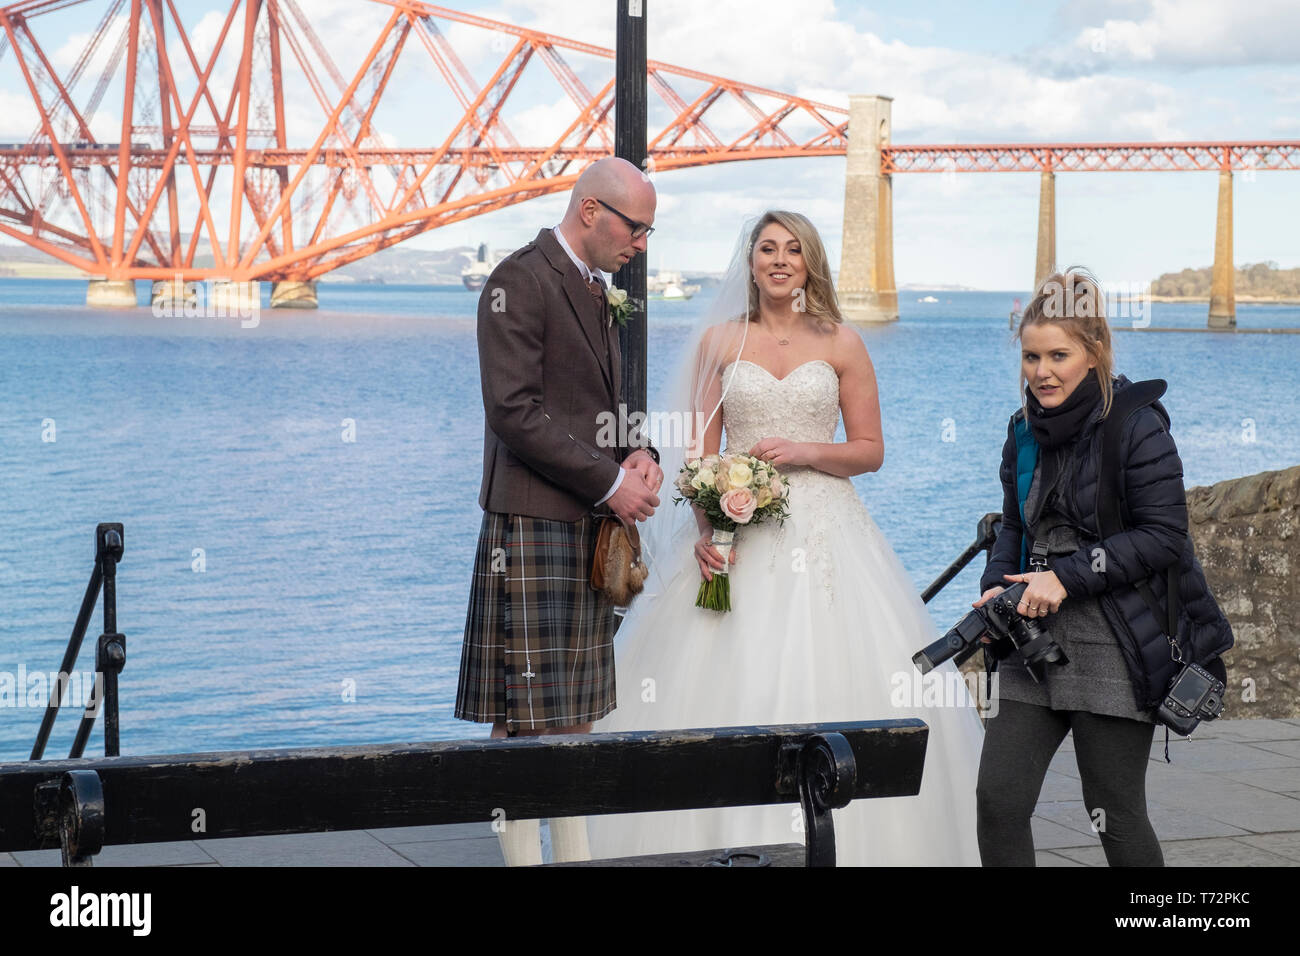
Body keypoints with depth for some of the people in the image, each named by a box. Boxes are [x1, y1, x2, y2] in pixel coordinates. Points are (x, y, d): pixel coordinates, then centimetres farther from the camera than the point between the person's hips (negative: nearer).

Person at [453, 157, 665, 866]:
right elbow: (515, 412, -18)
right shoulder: (520, 281, -11)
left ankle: (575, 853, 16)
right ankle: (522, 856, -1)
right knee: (524, 718, -5)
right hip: (534, 523, -9)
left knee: (576, 709, 11)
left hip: (594, 527, 9)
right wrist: (610, 482, -16)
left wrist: (639, 455, 3)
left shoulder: (598, 290, 18)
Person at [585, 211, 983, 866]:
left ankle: (837, 844, 5)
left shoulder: (841, 344, 6)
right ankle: (731, 844, 4)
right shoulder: (719, 341, 7)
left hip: (825, 532, 0)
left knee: (827, 680, -5)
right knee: (729, 684, -5)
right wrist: (704, 529, -11)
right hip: (737, 530, 0)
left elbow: (870, 450, 6)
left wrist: (805, 451, -11)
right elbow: (700, 451, 4)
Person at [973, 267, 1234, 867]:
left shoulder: (1136, 424, -11)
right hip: (1037, 637, 6)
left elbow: (1163, 535, -15)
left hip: (1118, 645, -6)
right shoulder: (1027, 429, 10)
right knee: (998, 798, -2)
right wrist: (997, 588, 0)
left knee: (1115, 816, 2)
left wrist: (1067, 578, -18)